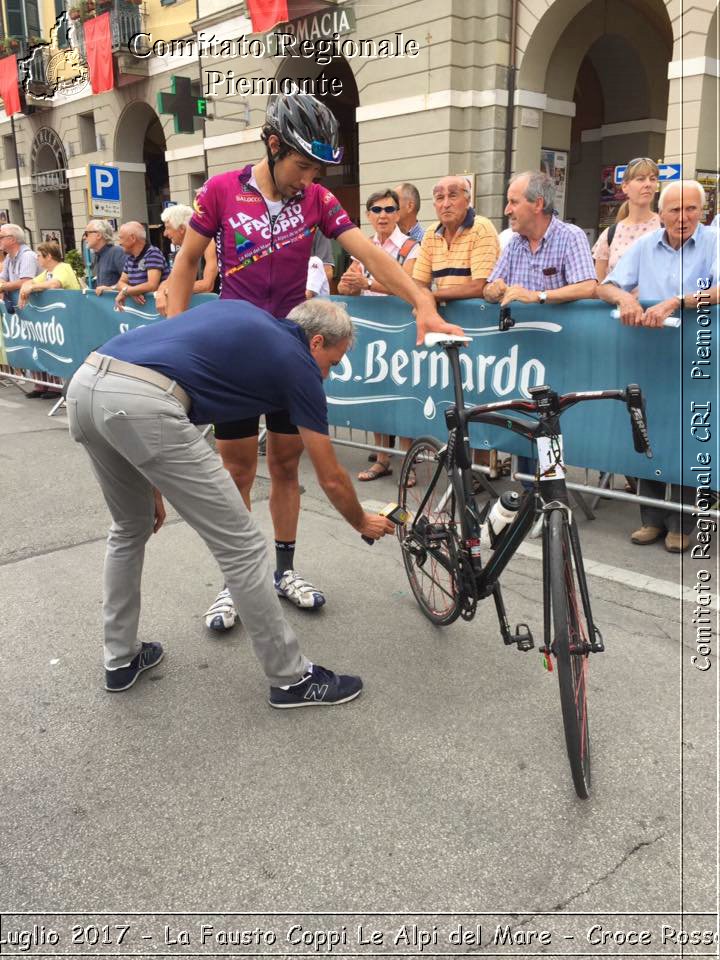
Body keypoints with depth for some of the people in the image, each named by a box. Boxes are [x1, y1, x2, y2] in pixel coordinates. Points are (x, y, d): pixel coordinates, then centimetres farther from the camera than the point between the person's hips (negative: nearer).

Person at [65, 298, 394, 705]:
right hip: (140, 402, -8)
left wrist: (152, 480, 31)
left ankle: (121, 659, 40)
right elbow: (331, 479, 18)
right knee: (241, 545, 5)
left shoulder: (245, 317, 29)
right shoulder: (297, 362, 11)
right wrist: (363, 523, 38)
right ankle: (292, 678, 19)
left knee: (131, 528, 30)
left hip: (86, 383, 9)